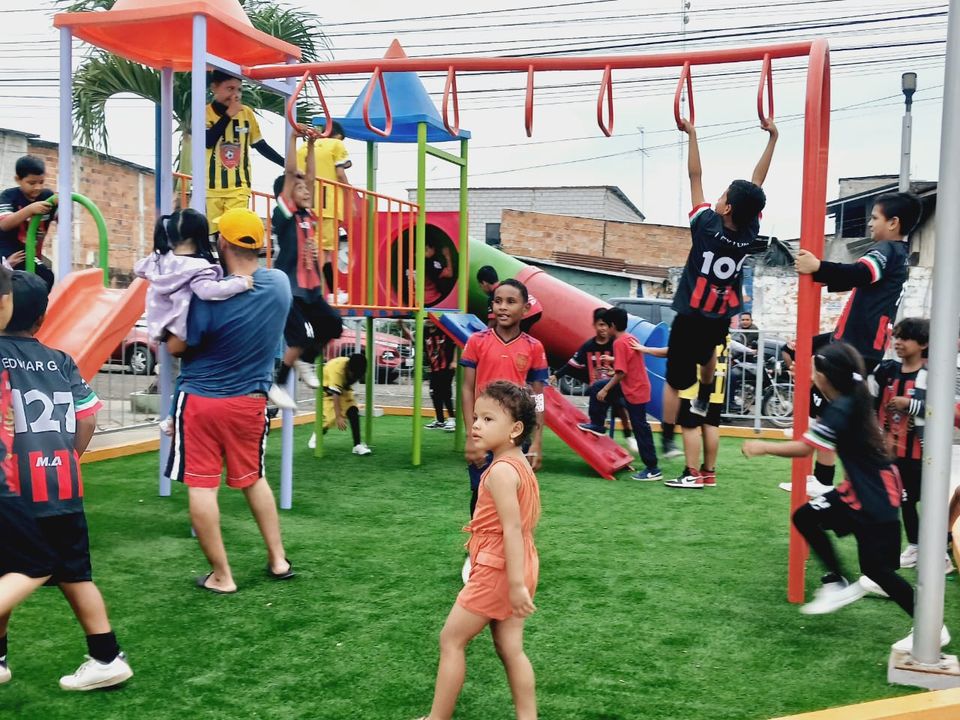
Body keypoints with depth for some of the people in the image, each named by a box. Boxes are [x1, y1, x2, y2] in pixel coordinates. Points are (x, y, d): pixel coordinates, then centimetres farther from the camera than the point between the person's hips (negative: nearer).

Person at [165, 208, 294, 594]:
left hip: (202, 399, -5)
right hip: (251, 400, 6)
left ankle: (221, 576, 7)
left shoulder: (210, 294, -21)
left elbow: (176, 346, -10)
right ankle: (278, 560, 25)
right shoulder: (280, 283, -5)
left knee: (201, 486, 3)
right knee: (253, 479, 21)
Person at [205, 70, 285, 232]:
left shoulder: (246, 112, 6)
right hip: (210, 188, -1)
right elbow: (208, 141, -18)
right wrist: (228, 114, -15)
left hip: (239, 188, 1)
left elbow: (261, 145, 14)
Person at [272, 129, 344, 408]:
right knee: (301, 337, -15)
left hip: (310, 288, 8)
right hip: (288, 289, -8)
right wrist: (294, 138, -12)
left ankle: (305, 361, 29)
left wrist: (311, 144, 14)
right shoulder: (284, 214, -7)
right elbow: (289, 172, -13)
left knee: (333, 326, 8)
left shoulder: (308, 215, 10)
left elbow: (310, 175, 16)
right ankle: (277, 385, -2)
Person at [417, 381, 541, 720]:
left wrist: (516, 583, -26)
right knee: (510, 647, 13)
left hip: (496, 570, -9)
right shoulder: (521, 464, 8)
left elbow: (512, 529, -25)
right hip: (518, 568, 9)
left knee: (451, 639, 4)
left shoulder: (501, 470, -21)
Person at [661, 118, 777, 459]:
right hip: (720, 320, 4)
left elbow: (695, 177, -13)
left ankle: (668, 439, 7)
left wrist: (692, 133, -6)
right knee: (707, 352, 37)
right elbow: (758, 182, -1)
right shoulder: (750, 232, -10)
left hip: (690, 318, -4)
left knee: (674, 380, 5)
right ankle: (704, 400, 47)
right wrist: (773, 138, 6)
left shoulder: (708, 226, -19)